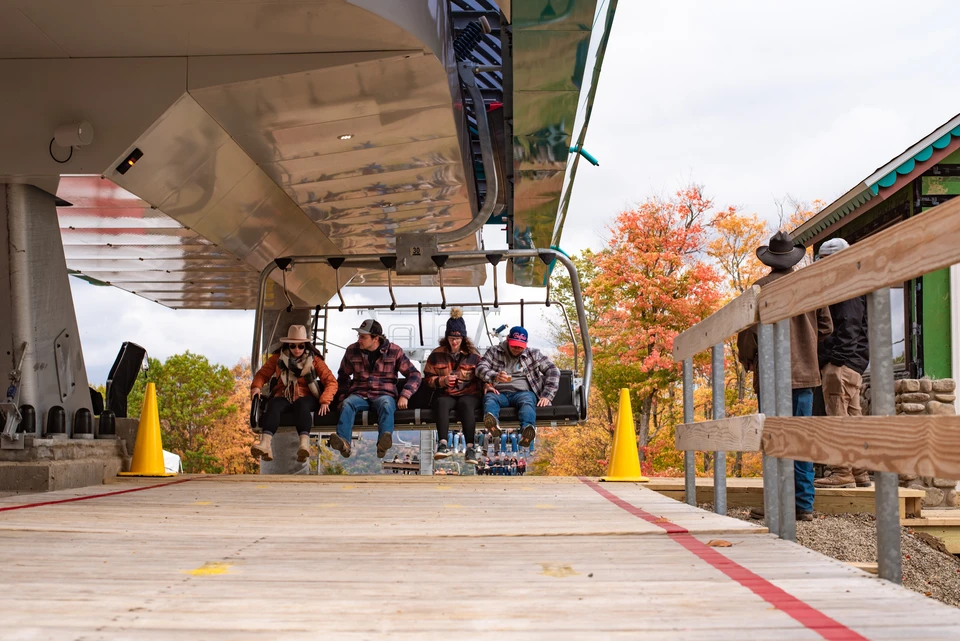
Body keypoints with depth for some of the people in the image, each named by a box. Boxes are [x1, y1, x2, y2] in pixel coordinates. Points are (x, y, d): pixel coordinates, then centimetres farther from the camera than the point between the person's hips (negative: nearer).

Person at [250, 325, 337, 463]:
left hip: (305, 396, -1)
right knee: (273, 406, -34)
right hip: (283, 396, 1)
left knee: (301, 405, -38)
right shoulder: (278, 357, 11)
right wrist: (257, 386, -10)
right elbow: (262, 374, 14)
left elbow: (331, 382, 2)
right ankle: (265, 444, -58)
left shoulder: (314, 359, 6)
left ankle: (304, 444, -63)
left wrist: (325, 401, -15)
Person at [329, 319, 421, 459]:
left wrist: (405, 396, -8)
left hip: (384, 394, -2)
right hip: (359, 395, 2)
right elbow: (343, 375, 25)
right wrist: (342, 397, 14)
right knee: (347, 404, -33)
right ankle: (343, 443, -55)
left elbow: (414, 374, 4)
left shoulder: (394, 351, 3)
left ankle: (383, 443, -62)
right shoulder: (352, 351, 9)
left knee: (386, 404, -38)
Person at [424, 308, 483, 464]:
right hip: (445, 394, 1)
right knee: (441, 403, -35)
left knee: (465, 404, -37)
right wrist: (443, 381, -9)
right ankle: (443, 444, -49)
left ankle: (470, 447, -47)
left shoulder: (473, 355, 9)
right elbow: (429, 378, 11)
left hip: (469, 394, -1)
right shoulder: (437, 355, 10)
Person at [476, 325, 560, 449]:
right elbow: (480, 368, 2)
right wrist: (495, 376, -22)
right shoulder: (494, 352, 17)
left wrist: (547, 396, -4)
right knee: (489, 398, -33)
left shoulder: (534, 354, 17)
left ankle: (527, 429, -67)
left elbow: (553, 371, 11)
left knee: (527, 401, -35)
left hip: (522, 392, 0)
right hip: (499, 393, 1)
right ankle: (492, 423, -67)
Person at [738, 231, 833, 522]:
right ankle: (804, 505, 8)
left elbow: (749, 330, -9)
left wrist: (746, 359, 8)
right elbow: (826, 326, 10)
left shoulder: (761, 287, -8)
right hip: (805, 372, 4)